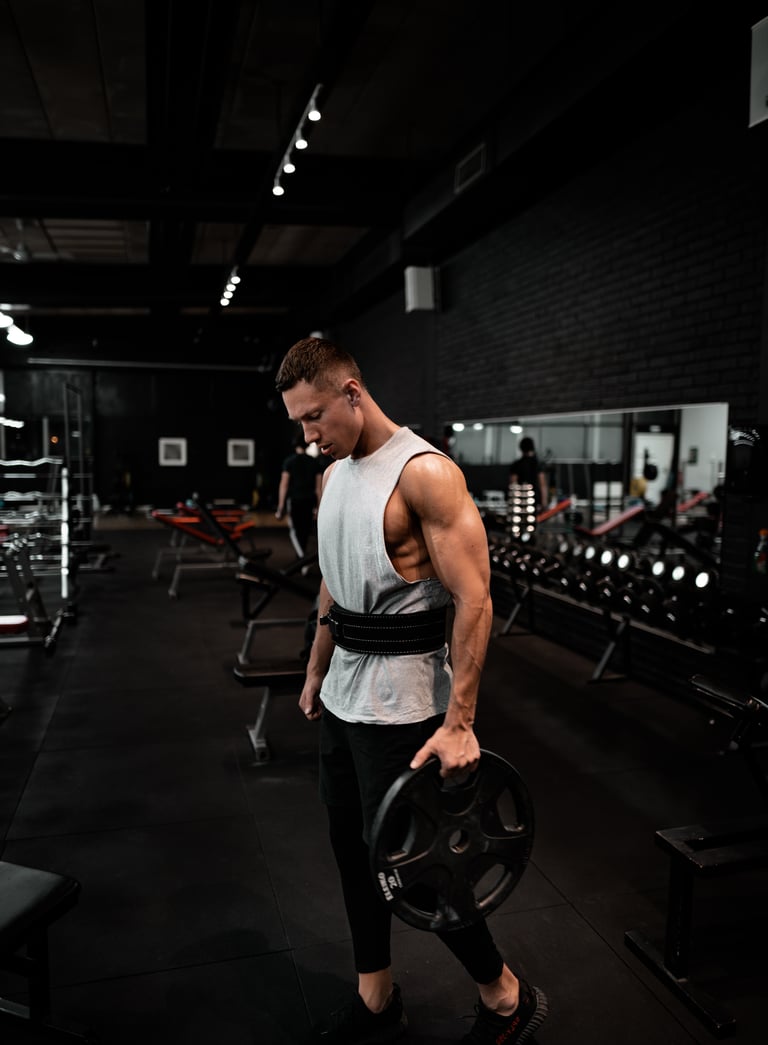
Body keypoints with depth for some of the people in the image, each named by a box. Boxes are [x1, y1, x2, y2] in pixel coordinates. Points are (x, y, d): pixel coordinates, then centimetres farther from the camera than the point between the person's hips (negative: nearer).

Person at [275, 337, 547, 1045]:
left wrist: (459, 723, -24)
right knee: (352, 846, 16)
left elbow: (474, 600, -21)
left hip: (400, 703, -8)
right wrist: (316, 673, 22)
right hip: (343, 694, 8)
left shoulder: (424, 473, -18)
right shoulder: (334, 475, 9)